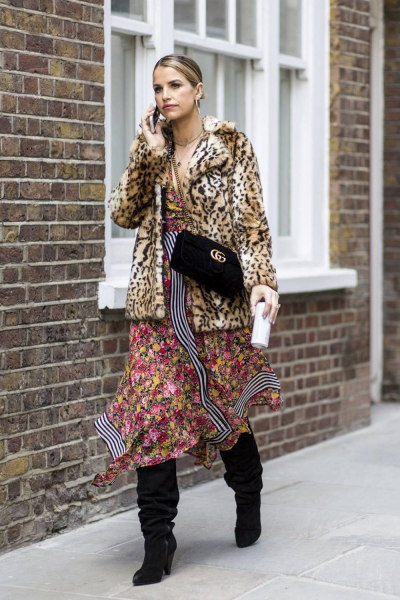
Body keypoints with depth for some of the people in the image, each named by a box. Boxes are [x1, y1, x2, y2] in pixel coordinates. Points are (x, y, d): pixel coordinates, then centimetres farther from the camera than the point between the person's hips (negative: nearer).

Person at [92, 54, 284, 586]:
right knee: (154, 410, -6)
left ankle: (249, 495, 38)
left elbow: (252, 220, -3)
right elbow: (123, 214, 3)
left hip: (216, 297, -3)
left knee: (224, 405, 8)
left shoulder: (231, 145, 0)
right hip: (158, 301, 3)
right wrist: (147, 155, -6)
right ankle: (158, 540, -2)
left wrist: (261, 280, -15)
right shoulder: (151, 149, 11)